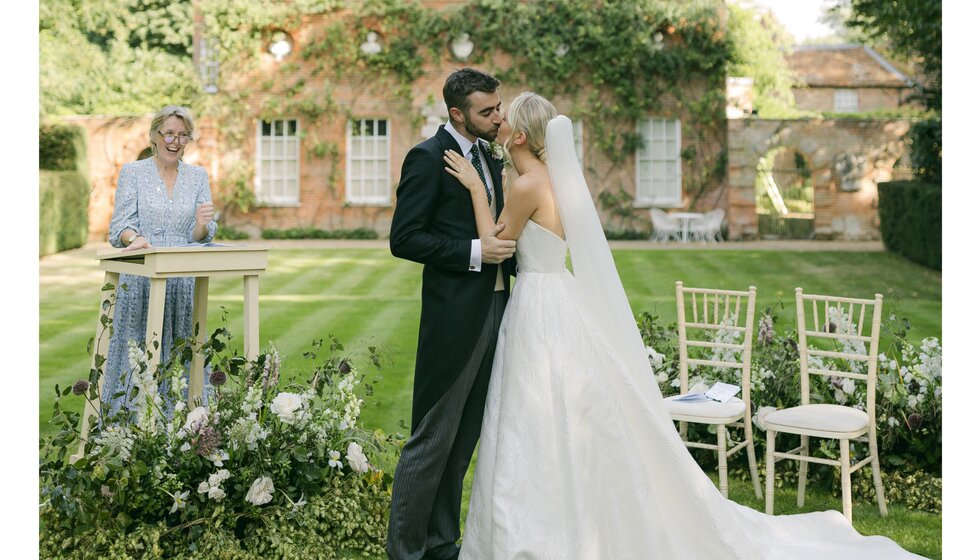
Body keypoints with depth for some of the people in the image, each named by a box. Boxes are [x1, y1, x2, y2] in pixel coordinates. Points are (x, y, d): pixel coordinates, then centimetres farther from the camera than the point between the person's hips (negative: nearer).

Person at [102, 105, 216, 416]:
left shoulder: (198, 176, 11)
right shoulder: (133, 172, 3)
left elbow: (199, 238, 6)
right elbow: (120, 226, -4)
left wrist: (202, 225, -17)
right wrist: (136, 238, -26)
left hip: (184, 282, 2)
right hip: (141, 280, -2)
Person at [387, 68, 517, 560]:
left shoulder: (490, 157, 15)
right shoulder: (428, 157, -10)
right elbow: (404, 239, -14)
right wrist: (475, 251, -19)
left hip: (493, 310, 8)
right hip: (454, 315, -8)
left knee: (464, 438, 14)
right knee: (433, 439, -2)